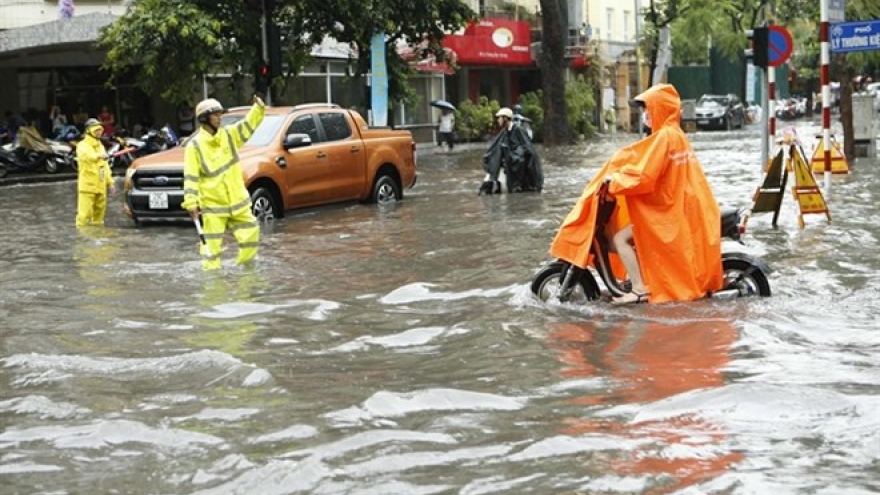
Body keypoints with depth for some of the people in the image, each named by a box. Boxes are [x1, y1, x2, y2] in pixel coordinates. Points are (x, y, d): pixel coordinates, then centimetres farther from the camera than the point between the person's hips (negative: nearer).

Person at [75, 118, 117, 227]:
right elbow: (86, 155, -31)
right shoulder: (83, 145, -6)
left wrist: (110, 182, 17)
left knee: (99, 211, 12)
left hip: (100, 186, 8)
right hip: (87, 185, -8)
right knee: (85, 213, -12)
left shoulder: (100, 146, 21)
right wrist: (99, 156, -52)